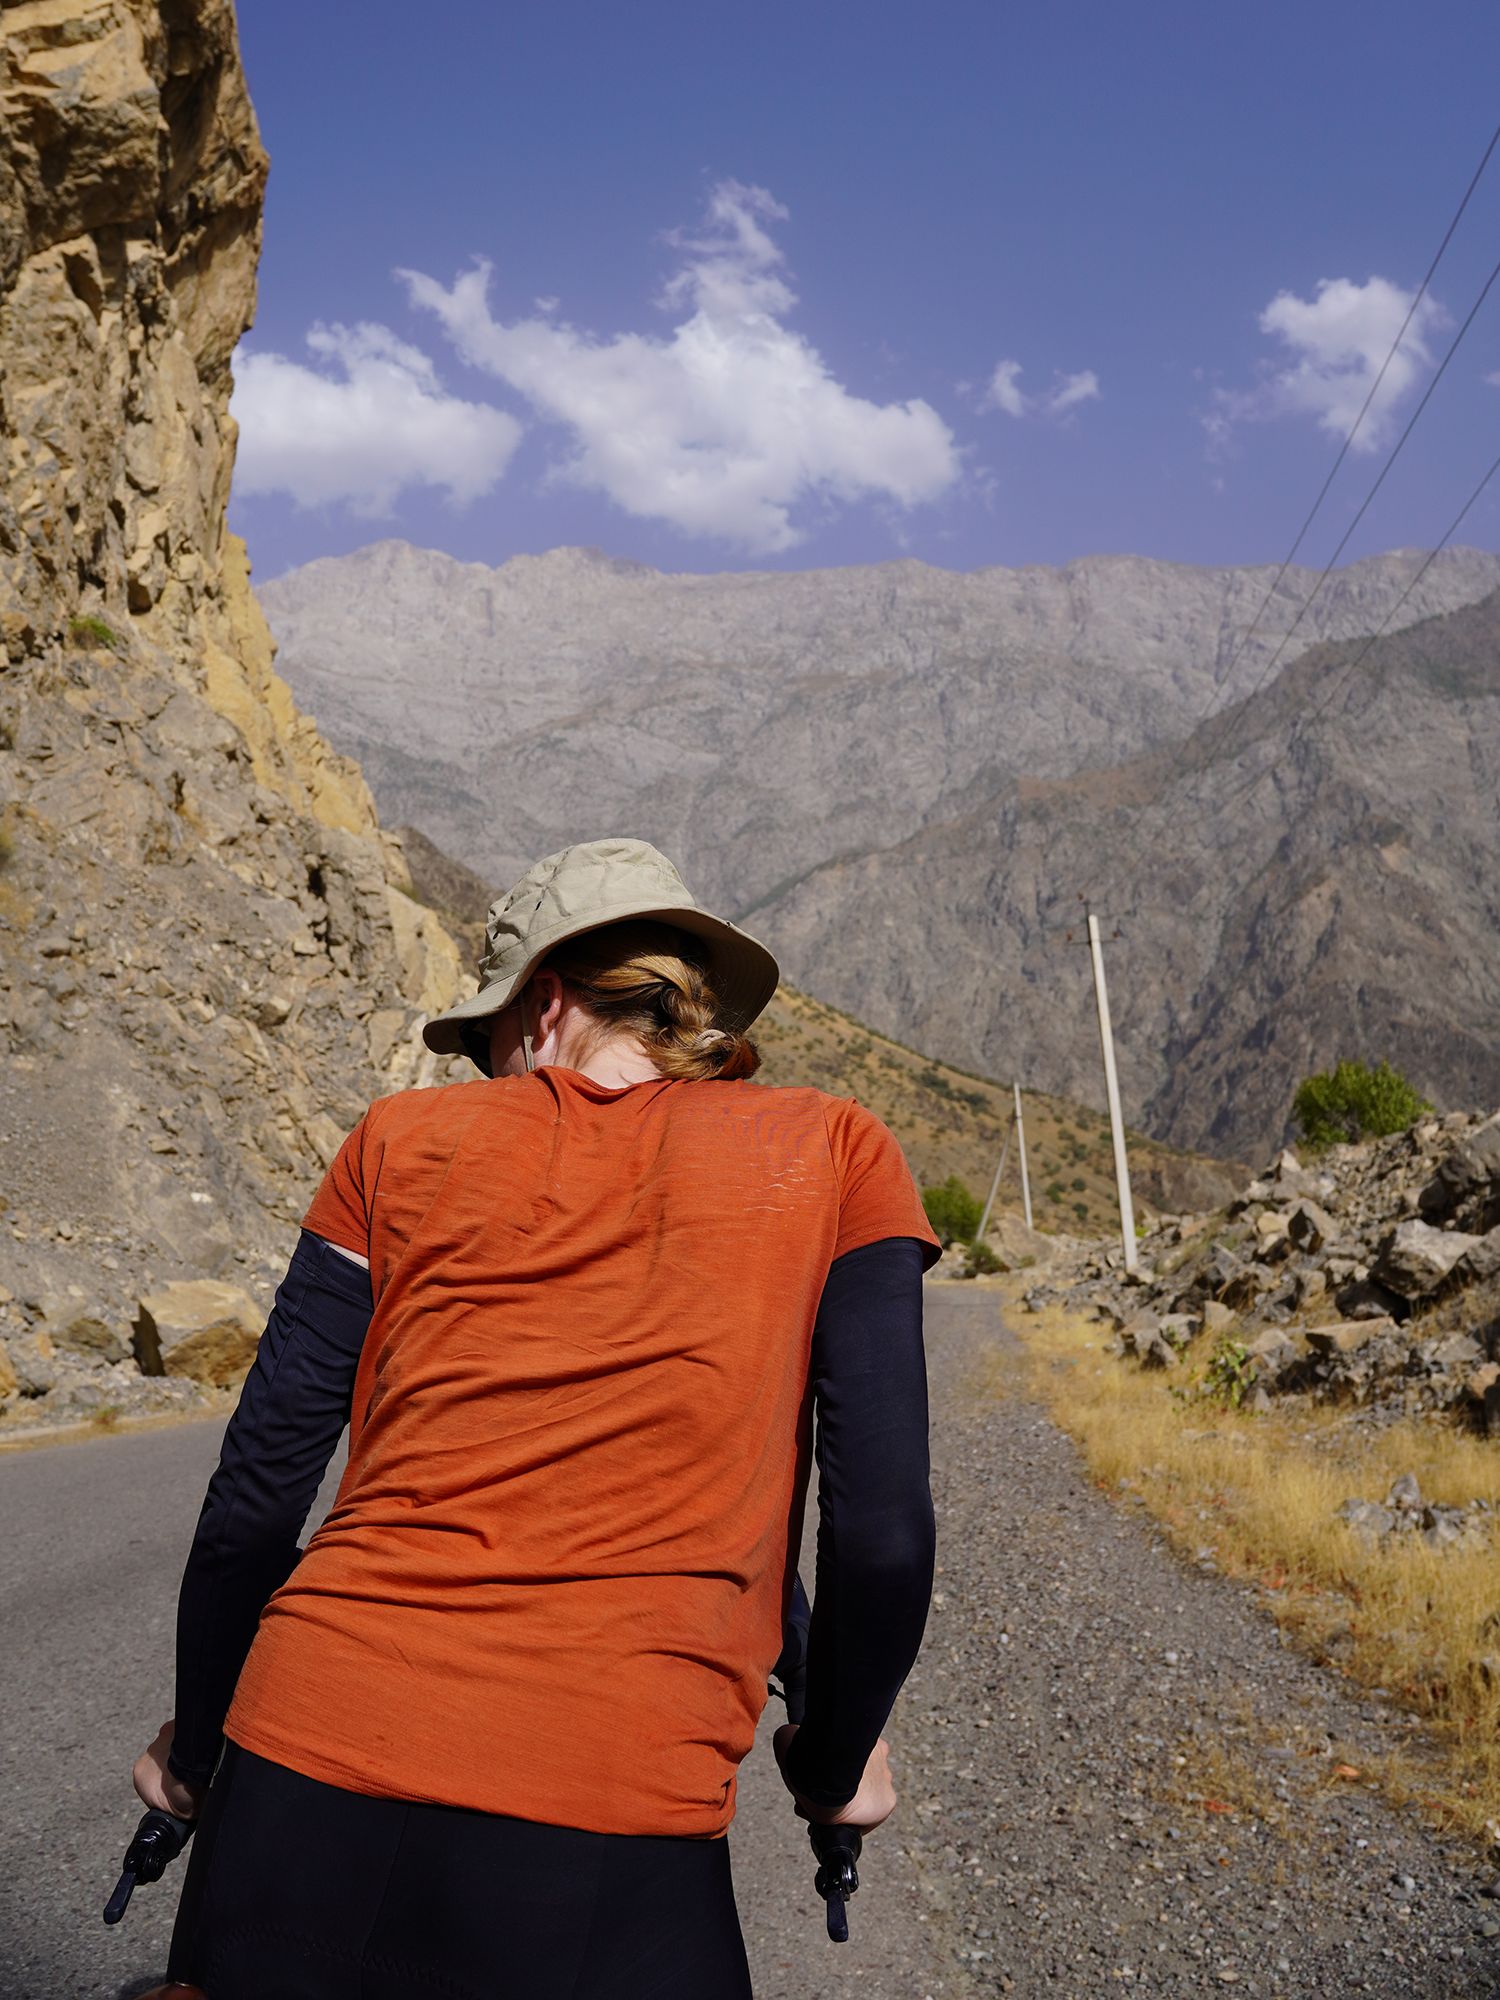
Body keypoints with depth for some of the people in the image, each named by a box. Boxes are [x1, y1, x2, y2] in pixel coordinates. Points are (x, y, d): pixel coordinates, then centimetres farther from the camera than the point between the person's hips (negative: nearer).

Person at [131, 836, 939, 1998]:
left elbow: (257, 1497, 6)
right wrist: (835, 1763, 15)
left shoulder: (408, 1141, 6)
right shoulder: (836, 1155, 3)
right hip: (606, 1822, -1)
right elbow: (884, 1531, -3)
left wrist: (195, 1745, 22)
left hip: (308, 1774, 3)